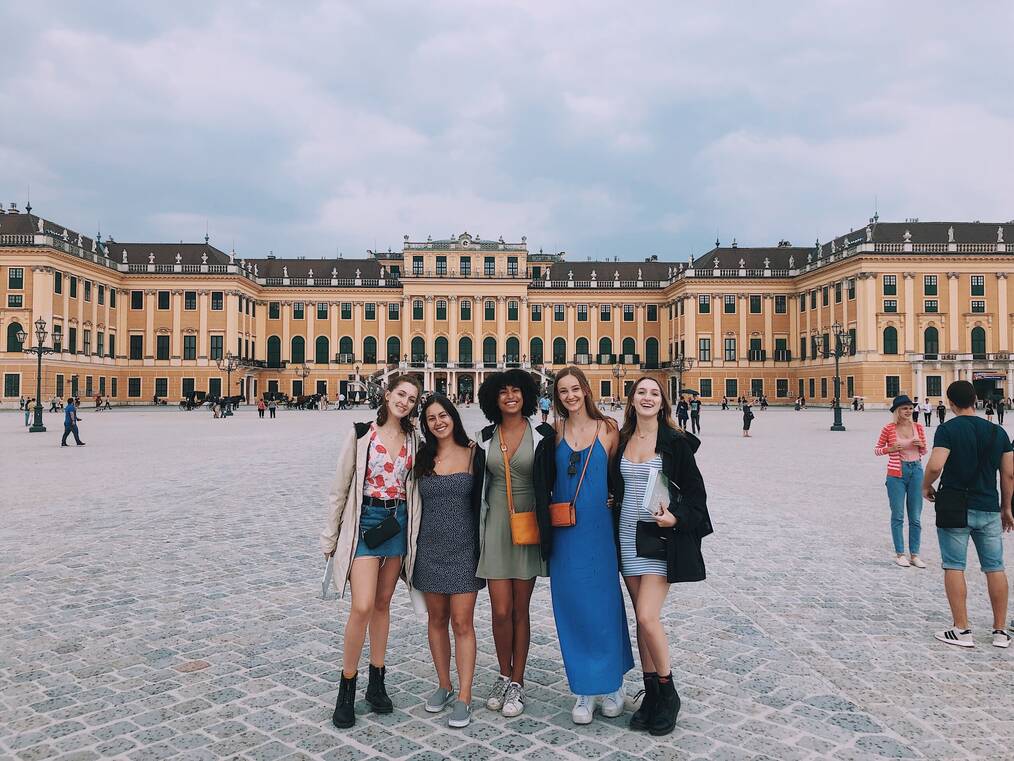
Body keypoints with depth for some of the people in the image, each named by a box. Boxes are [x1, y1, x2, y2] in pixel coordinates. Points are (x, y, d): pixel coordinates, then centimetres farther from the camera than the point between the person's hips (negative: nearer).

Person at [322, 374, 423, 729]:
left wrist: (414, 532, 6)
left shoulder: (413, 441, 5)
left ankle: (377, 682, 23)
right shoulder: (360, 434, -6)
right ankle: (347, 689, 5)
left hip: (398, 523, 4)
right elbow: (340, 487, -3)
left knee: (382, 603, 12)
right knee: (362, 606, -12)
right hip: (364, 522, -4)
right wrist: (330, 536, -2)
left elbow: (415, 487, 11)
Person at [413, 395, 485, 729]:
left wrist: (480, 548, -4)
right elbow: (415, 504, 11)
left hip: (463, 548, -3)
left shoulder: (474, 454, -2)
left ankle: (464, 698, 4)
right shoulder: (423, 457, 6)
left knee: (462, 623, -4)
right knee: (437, 619, 11)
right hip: (430, 548, 3)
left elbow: (479, 503, -1)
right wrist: (414, 547, 8)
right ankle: (443, 686, 25)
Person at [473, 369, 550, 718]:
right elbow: (477, 483, 12)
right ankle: (504, 676, 22)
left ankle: (517, 683, 20)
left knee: (520, 610, 6)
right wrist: (476, 530, 9)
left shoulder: (542, 435, -3)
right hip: (494, 528, 2)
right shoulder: (484, 437, 5)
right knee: (501, 610, 0)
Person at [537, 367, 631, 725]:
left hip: (599, 530, -1)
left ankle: (613, 683, 26)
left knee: (604, 604, 7)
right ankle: (584, 690, 19)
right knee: (571, 607, 5)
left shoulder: (608, 428, 0)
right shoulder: (555, 432, 4)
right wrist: (545, 529, 2)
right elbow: (545, 483, 7)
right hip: (564, 533, 1)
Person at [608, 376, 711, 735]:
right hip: (628, 537, 5)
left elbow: (695, 490, -3)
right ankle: (652, 694, 23)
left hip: (661, 538, -4)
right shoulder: (621, 440, 7)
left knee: (648, 617, -12)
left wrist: (676, 518, -18)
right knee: (642, 618, 10)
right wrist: (612, 534, 10)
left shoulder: (676, 442, -5)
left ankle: (669, 694, 9)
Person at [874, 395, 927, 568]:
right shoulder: (889, 429, -7)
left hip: (916, 471, 3)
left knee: (915, 517, 7)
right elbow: (877, 449, 2)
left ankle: (914, 555, 16)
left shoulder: (918, 427, 2)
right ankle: (900, 554, 15)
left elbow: (923, 451, 13)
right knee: (898, 516, 5)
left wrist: (921, 445, -9)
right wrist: (890, 449, -16)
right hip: (896, 473, -3)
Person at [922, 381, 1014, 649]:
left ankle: (962, 630, 4)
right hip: (989, 508, 4)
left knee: (954, 567, 3)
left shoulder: (947, 429, -9)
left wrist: (926, 486, -3)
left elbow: (935, 466, -22)